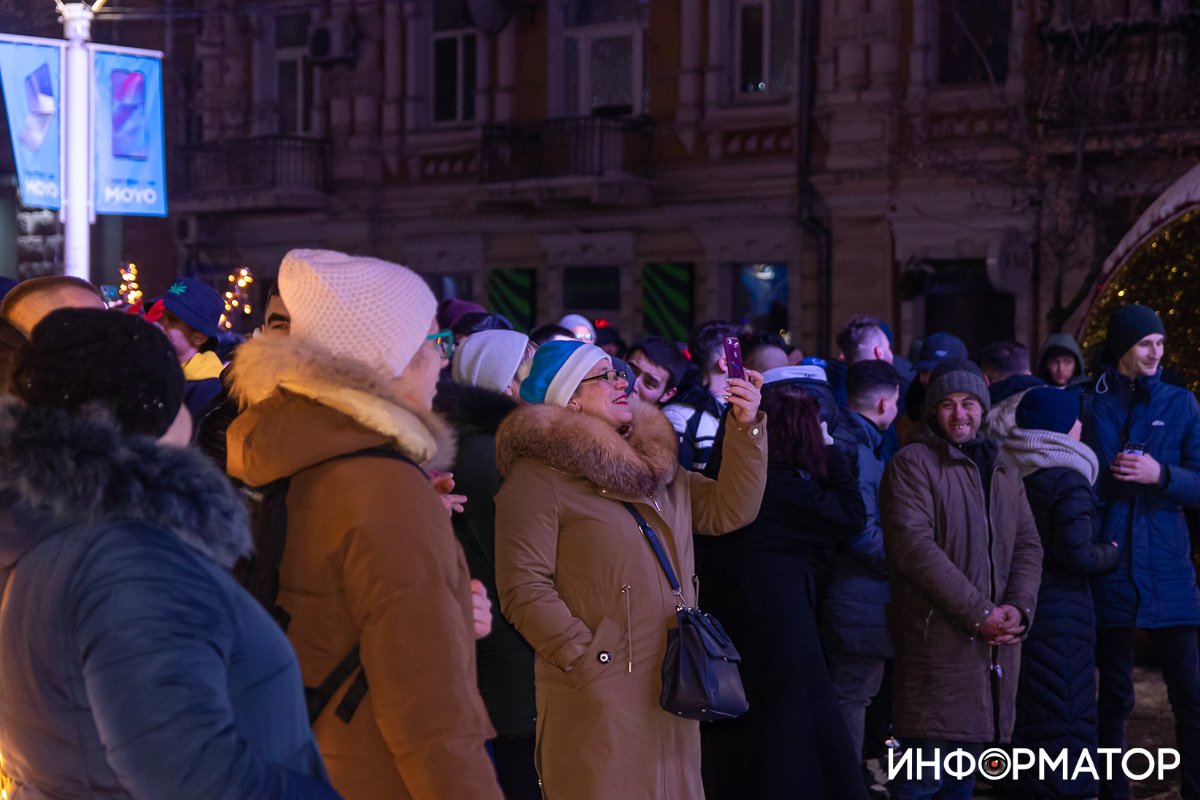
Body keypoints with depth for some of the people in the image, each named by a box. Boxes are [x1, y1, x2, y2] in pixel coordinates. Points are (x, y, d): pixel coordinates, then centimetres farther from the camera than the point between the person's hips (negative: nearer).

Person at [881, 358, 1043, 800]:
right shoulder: (912, 464, -5)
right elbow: (914, 548, -15)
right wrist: (979, 614, -17)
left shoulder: (1002, 468, 17)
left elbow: (1028, 544, 14)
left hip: (996, 643, 7)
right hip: (937, 640, -6)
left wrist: (1018, 607, -5)